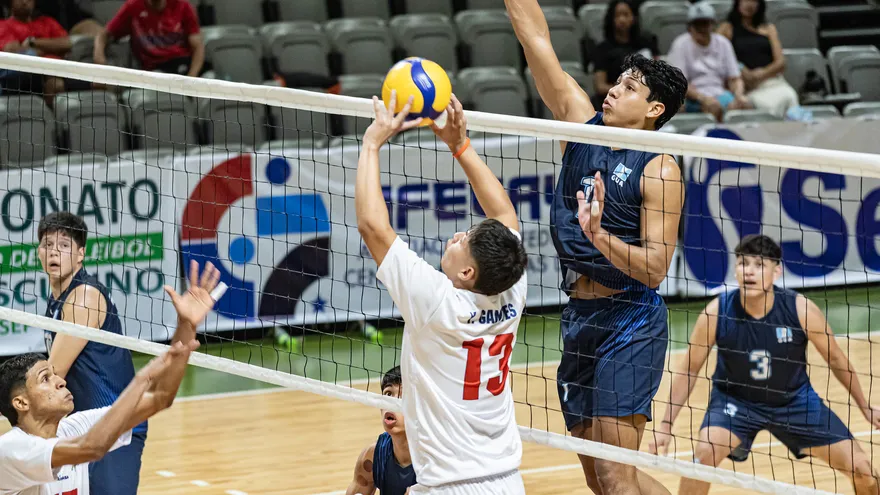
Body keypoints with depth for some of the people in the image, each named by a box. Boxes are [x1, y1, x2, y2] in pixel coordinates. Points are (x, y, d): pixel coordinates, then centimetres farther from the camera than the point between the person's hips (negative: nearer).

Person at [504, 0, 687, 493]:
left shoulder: (659, 170, -10)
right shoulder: (584, 123, 7)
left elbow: (656, 268, -15)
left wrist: (600, 236, -30)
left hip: (631, 321, -7)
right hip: (580, 317, 7)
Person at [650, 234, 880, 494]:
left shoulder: (801, 309, -23)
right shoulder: (716, 313, -24)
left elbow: (836, 360, -6)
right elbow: (689, 372, -11)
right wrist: (666, 426, -13)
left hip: (794, 400, 1)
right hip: (735, 400, -1)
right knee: (705, 453, -30)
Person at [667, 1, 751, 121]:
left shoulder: (723, 43, 15)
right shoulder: (681, 45, 2)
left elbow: (735, 79, 13)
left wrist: (739, 95, -11)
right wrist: (703, 98, -25)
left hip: (720, 94, 4)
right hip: (694, 97, -4)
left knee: (746, 104, -28)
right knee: (715, 107, -37)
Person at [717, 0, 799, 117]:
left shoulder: (768, 29, 25)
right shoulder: (727, 28, 18)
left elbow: (780, 63, 13)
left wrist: (762, 74, -8)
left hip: (773, 80, 2)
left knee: (789, 96, -33)